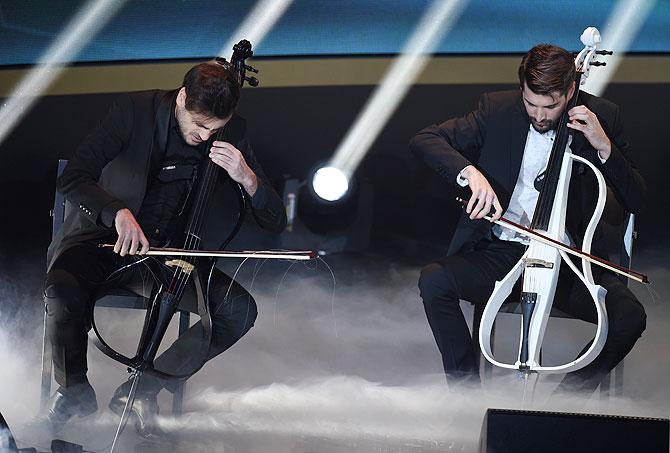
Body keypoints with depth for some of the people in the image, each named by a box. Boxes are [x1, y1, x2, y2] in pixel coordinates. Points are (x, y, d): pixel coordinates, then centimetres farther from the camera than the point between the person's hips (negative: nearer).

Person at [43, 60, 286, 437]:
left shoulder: (232, 135, -4)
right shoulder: (136, 110, -14)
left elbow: (276, 222, -3)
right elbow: (73, 179, -20)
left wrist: (248, 178, -24)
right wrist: (117, 212, -38)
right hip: (106, 238, -3)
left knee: (240, 310, -21)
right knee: (64, 290, -35)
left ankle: (145, 389, -5)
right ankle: (76, 392, -6)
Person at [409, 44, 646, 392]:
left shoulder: (601, 117, -2)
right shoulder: (498, 110, -2)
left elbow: (636, 200, -1)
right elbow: (424, 140, -7)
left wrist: (604, 147, -17)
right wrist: (469, 172, -26)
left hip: (568, 261, -1)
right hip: (501, 254, 1)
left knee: (630, 317, -27)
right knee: (433, 280, -26)